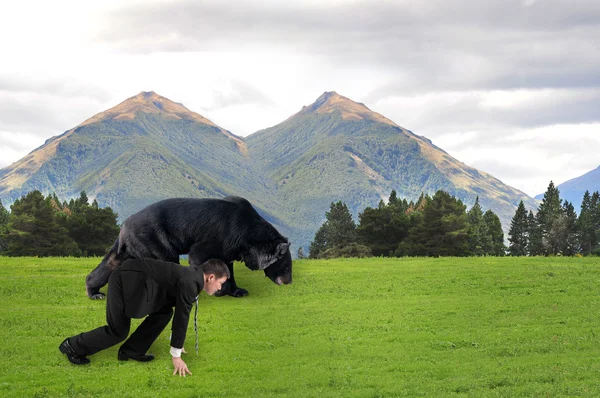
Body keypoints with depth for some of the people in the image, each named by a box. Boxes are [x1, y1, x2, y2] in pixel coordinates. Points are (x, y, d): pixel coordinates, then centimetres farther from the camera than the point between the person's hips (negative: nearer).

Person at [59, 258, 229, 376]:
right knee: (118, 331, -2)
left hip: (132, 279, 10)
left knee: (164, 311, 9)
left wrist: (177, 342, 34)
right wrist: (176, 356, -12)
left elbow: (180, 313, 25)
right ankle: (73, 346, 13)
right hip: (126, 281, -10)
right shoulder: (189, 283, -19)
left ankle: (131, 350, 12)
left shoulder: (192, 277, 12)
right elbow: (182, 317, -17)